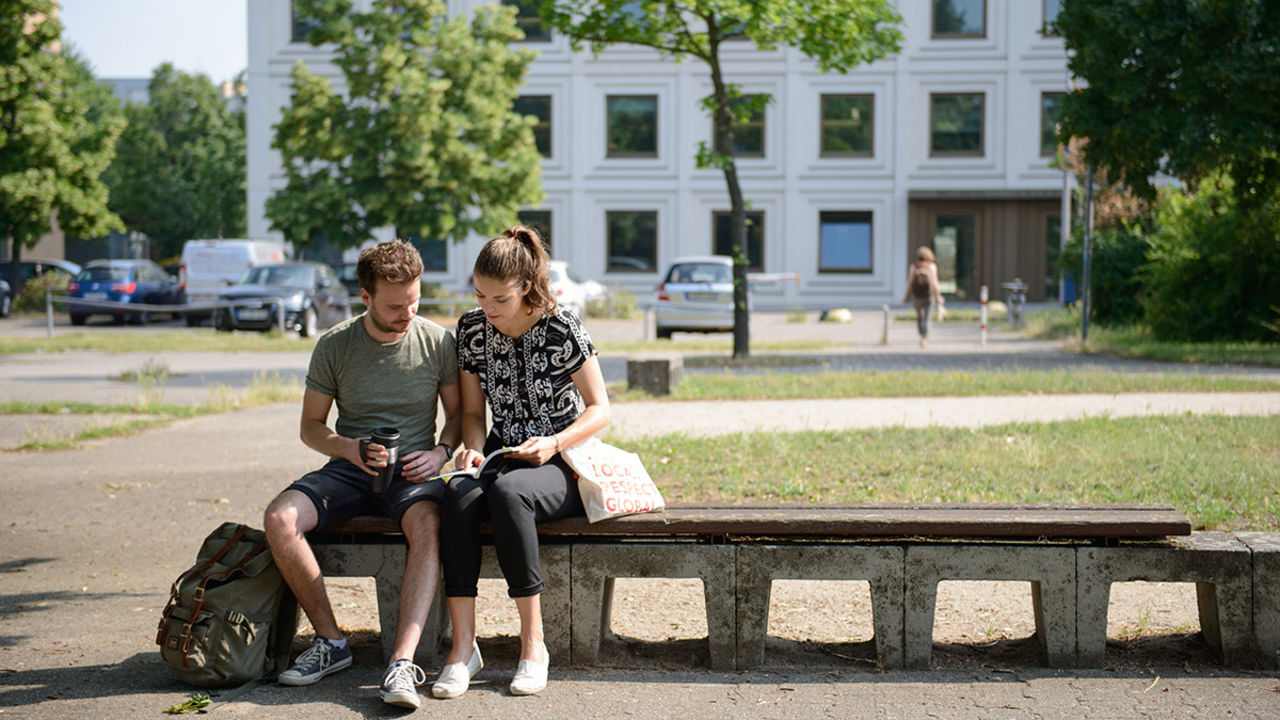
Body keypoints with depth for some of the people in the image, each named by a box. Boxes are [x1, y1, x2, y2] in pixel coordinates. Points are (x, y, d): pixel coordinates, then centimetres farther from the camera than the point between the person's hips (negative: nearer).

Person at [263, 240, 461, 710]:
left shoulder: (437, 342, 1)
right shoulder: (334, 346, 0)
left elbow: (458, 413, 12)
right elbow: (311, 426, 7)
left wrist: (441, 452, -9)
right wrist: (348, 448, -14)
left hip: (413, 470, -1)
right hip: (350, 469, 2)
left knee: (428, 524, -37)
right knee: (279, 519, -26)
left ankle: (402, 663, -45)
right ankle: (330, 641, -11)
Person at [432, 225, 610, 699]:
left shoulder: (561, 329, -10)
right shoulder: (471, 329, 4)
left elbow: (599, 409, -6)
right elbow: (473, 411, 11)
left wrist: (554, 444, -22)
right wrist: (474, 447, -11)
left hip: (560, 465, -4)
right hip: (503, 456, 4)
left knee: (506, 492, -37)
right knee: (459, 493, -31)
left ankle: (533, 644, -28)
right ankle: (463, 644, -30)